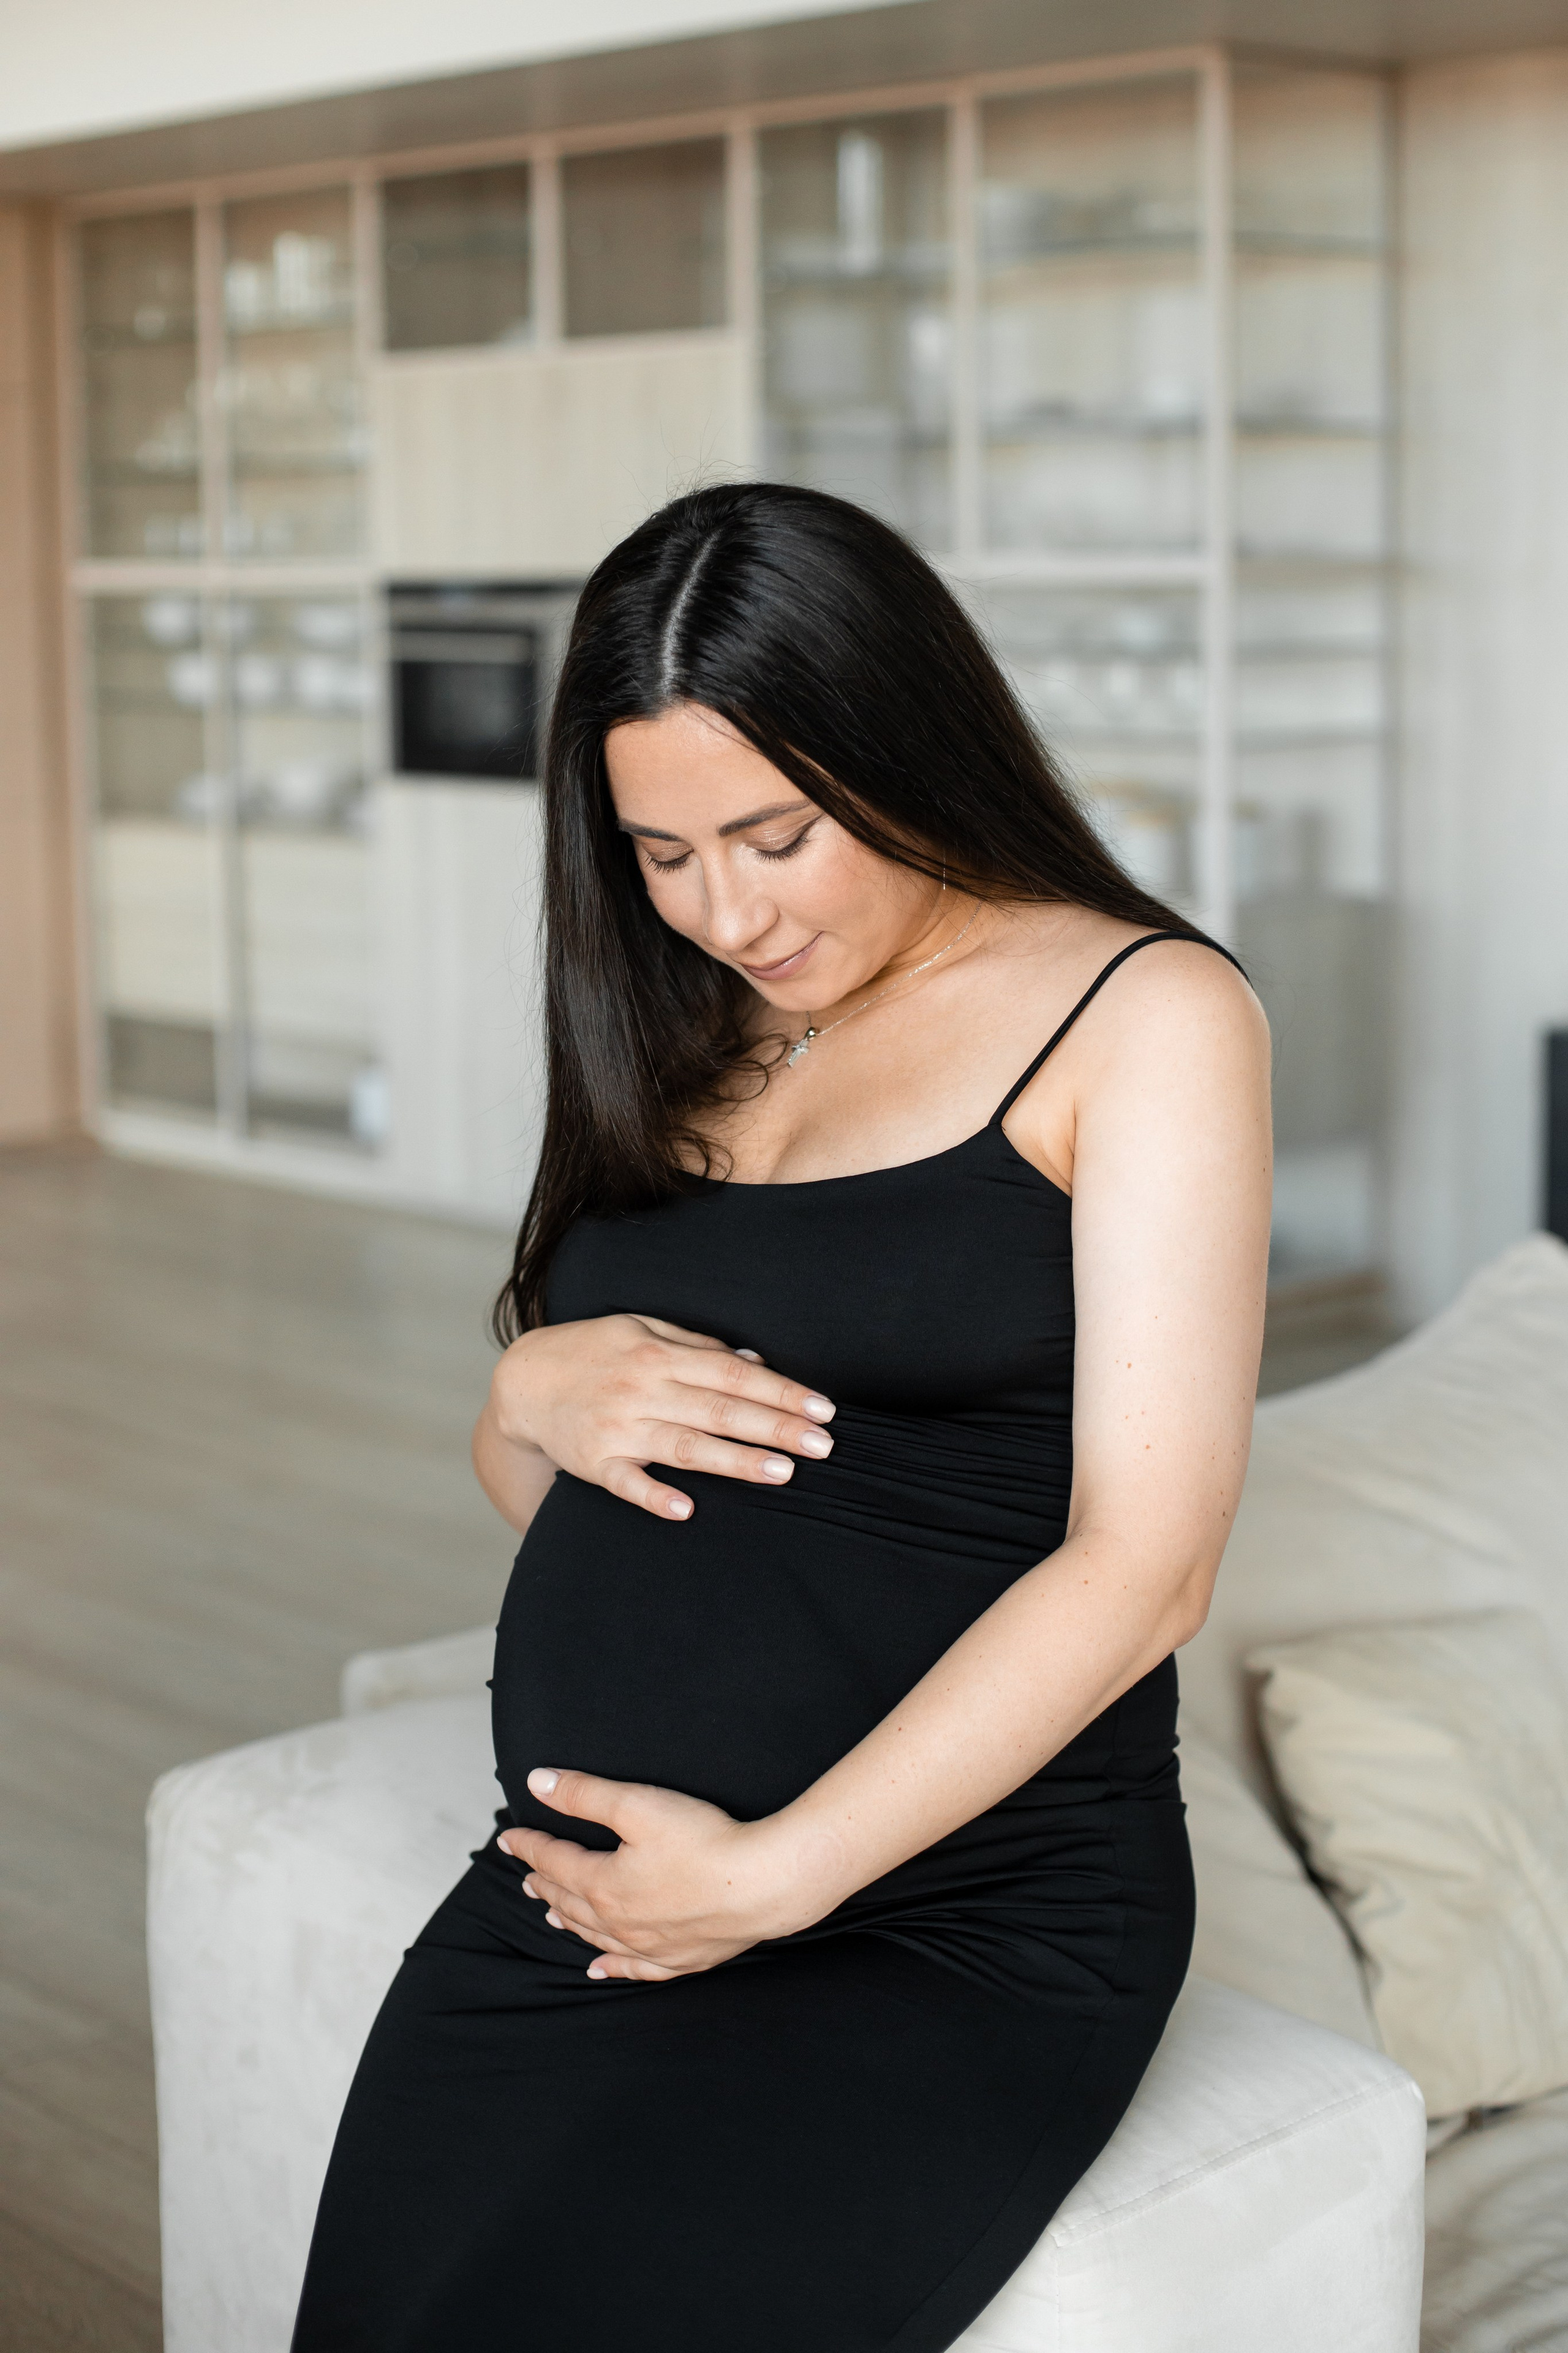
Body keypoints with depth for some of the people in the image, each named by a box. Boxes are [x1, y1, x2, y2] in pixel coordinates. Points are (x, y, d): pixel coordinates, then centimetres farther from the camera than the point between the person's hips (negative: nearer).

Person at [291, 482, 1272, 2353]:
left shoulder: (1147, 1013, -3)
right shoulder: (684, 1036, 16)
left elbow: (1142, 1565, -11)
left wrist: (771, 1875, -14)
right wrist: (533, 1393, -2)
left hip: (960, 1932, -5)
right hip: (565, 1892, 5)